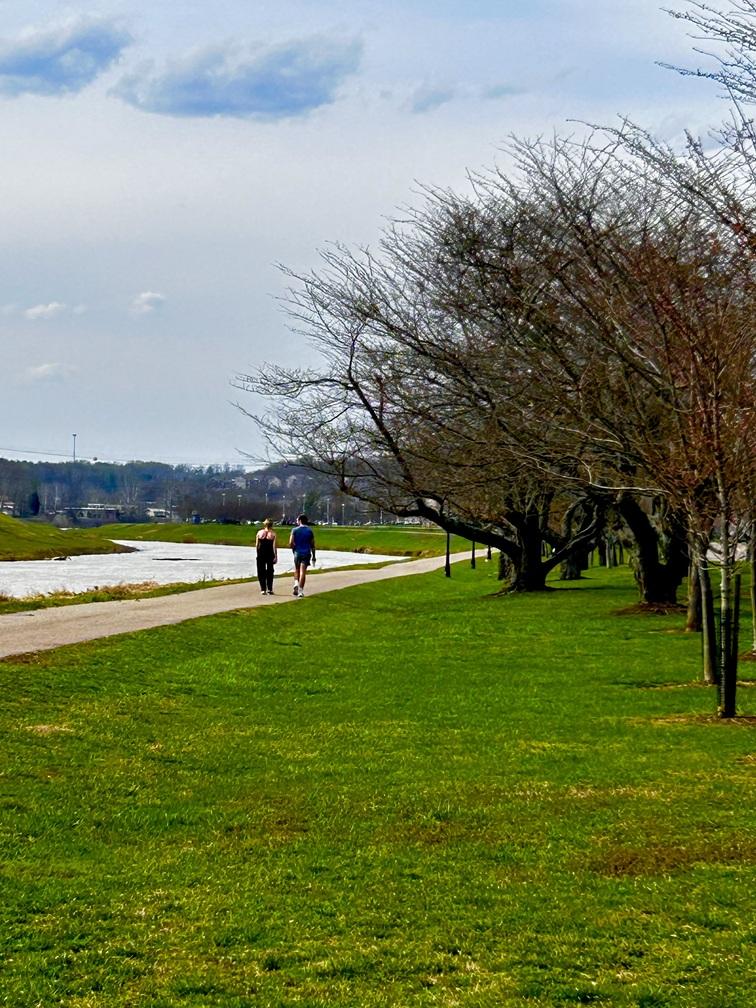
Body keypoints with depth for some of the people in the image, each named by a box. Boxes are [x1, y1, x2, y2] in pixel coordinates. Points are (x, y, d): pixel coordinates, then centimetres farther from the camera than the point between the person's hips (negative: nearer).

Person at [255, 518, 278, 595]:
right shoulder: (273, 534, -6)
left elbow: (257, 545, 3)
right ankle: (269, 589, 9)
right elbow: (274, 546, -9)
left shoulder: (259, 533, 0)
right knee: (270, 572, 11)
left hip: (261, 555, 1)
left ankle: (263, 589, 1)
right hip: (270, 555, -1)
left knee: (261, 572, 7)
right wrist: (276, 556, -5)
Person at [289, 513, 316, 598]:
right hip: (306, 553, 0)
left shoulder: (295, 530, -2)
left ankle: (296, 583, -6)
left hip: (297, 552, 0)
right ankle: (300, 590, -6)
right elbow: (312, 545, 4)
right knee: (303, 572, -2)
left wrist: (294, 549, 11)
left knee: (296, 570, 18)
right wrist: (313, 556, 12)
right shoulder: (310, 531, 3)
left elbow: (291, 543, -7)